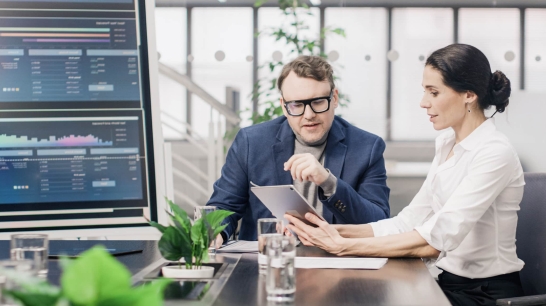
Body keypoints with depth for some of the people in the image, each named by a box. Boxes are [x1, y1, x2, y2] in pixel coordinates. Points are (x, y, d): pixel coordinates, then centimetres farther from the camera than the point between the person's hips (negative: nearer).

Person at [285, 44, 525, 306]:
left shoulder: (495, 153, -18)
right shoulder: (447, 144, 9)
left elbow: (433, 241, -25)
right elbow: (408, 223, 4)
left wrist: (344, 246, -24)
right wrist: (338, 232, -9)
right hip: (449, 283, 7)